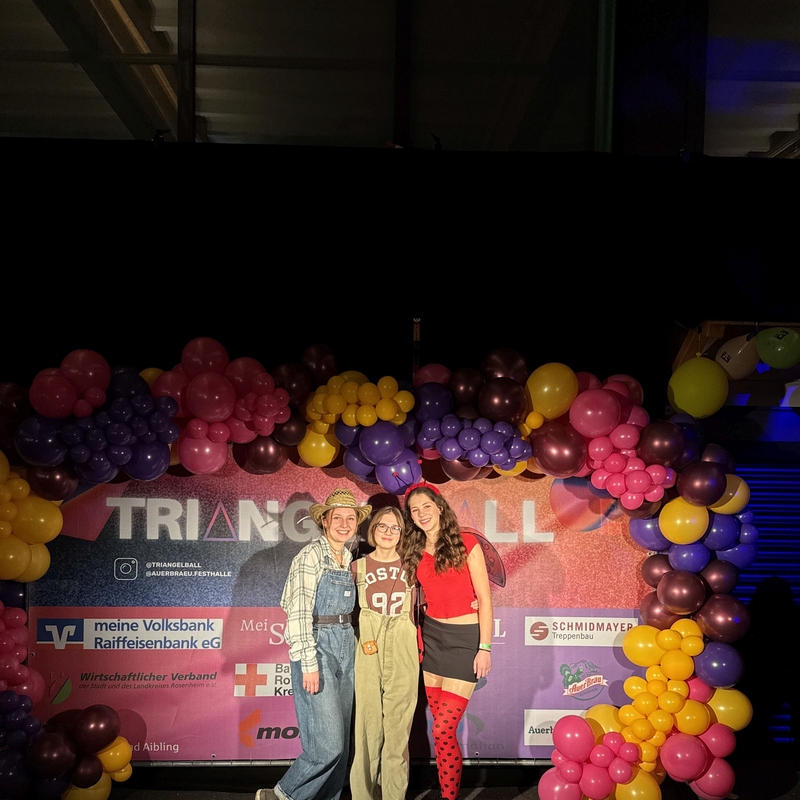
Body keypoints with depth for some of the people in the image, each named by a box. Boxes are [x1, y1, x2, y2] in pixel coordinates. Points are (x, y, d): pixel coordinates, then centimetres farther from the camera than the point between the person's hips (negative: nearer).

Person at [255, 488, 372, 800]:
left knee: (341, 742, 9)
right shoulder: (311, 555, -10)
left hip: (344, 649, 8)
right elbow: (299, 611, -16)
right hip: (318, 648, -7)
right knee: (328, 744, -8)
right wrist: (309, 664, -19)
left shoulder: (348, 558, 12)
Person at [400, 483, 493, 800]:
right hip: (432, 635, 5)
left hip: (465, 638, -5)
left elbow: (484, 599, -8)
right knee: (443, 727, 8)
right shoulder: (414, 553, 7)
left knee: (443, 731, -10)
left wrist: (485, 647, -12)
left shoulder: (466, 544, -8)